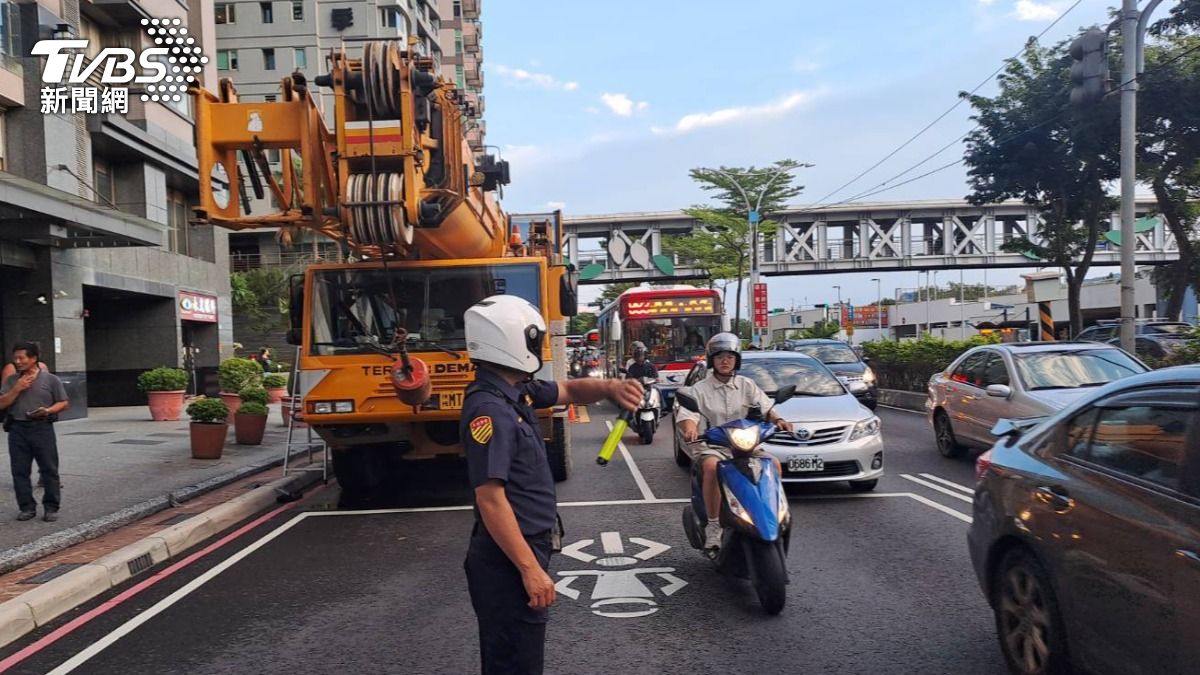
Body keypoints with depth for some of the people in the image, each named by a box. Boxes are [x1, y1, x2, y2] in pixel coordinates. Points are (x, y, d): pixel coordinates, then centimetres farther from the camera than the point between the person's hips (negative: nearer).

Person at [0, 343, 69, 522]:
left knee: (49, 470, 0)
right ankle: (27, 508, 14)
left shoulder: (50, 379, 1)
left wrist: (48, 410, -16)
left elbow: (63, 403, 2)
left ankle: (51, 508, 7)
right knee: (20, 471, 5)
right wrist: (17, 389, -8)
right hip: (17, 429, 3)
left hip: (42, 428, -3)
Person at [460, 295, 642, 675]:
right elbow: (491, 500, -26)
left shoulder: (517, 389, 5)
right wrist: (530, 569, -24)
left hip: (525, 546, 10)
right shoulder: (489, 409, -24)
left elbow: (570, 391, 19)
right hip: (509, 559, -10)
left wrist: (610, 388, -3)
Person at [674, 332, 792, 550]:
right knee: (711, 466, -36)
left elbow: (765, 408, 5)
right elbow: (686, 416, -9)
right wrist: (690, 429, -32)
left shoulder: (746, 385, 12)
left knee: (774, 464, -23)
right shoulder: (700, 389, 4)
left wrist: (777, 420, -17)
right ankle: (713, 525, -27)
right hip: (714, 447, -3)